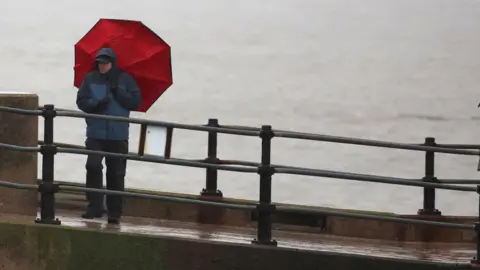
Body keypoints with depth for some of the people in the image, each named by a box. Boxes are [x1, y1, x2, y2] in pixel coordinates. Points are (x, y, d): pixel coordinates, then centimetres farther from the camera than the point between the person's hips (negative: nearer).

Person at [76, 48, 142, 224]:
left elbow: (135, 102, -2)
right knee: (93, 167, -13)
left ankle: (114, 212, 10)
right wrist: (96, 104, -17)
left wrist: (117, 91, -13)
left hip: (118, 135, 0)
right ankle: (95, 206, -3)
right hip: (95, 133, 0)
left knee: (116, 174, 3)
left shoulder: (125, 80, 1)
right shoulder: (90, 79, 4)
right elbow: (81, 101, 2)